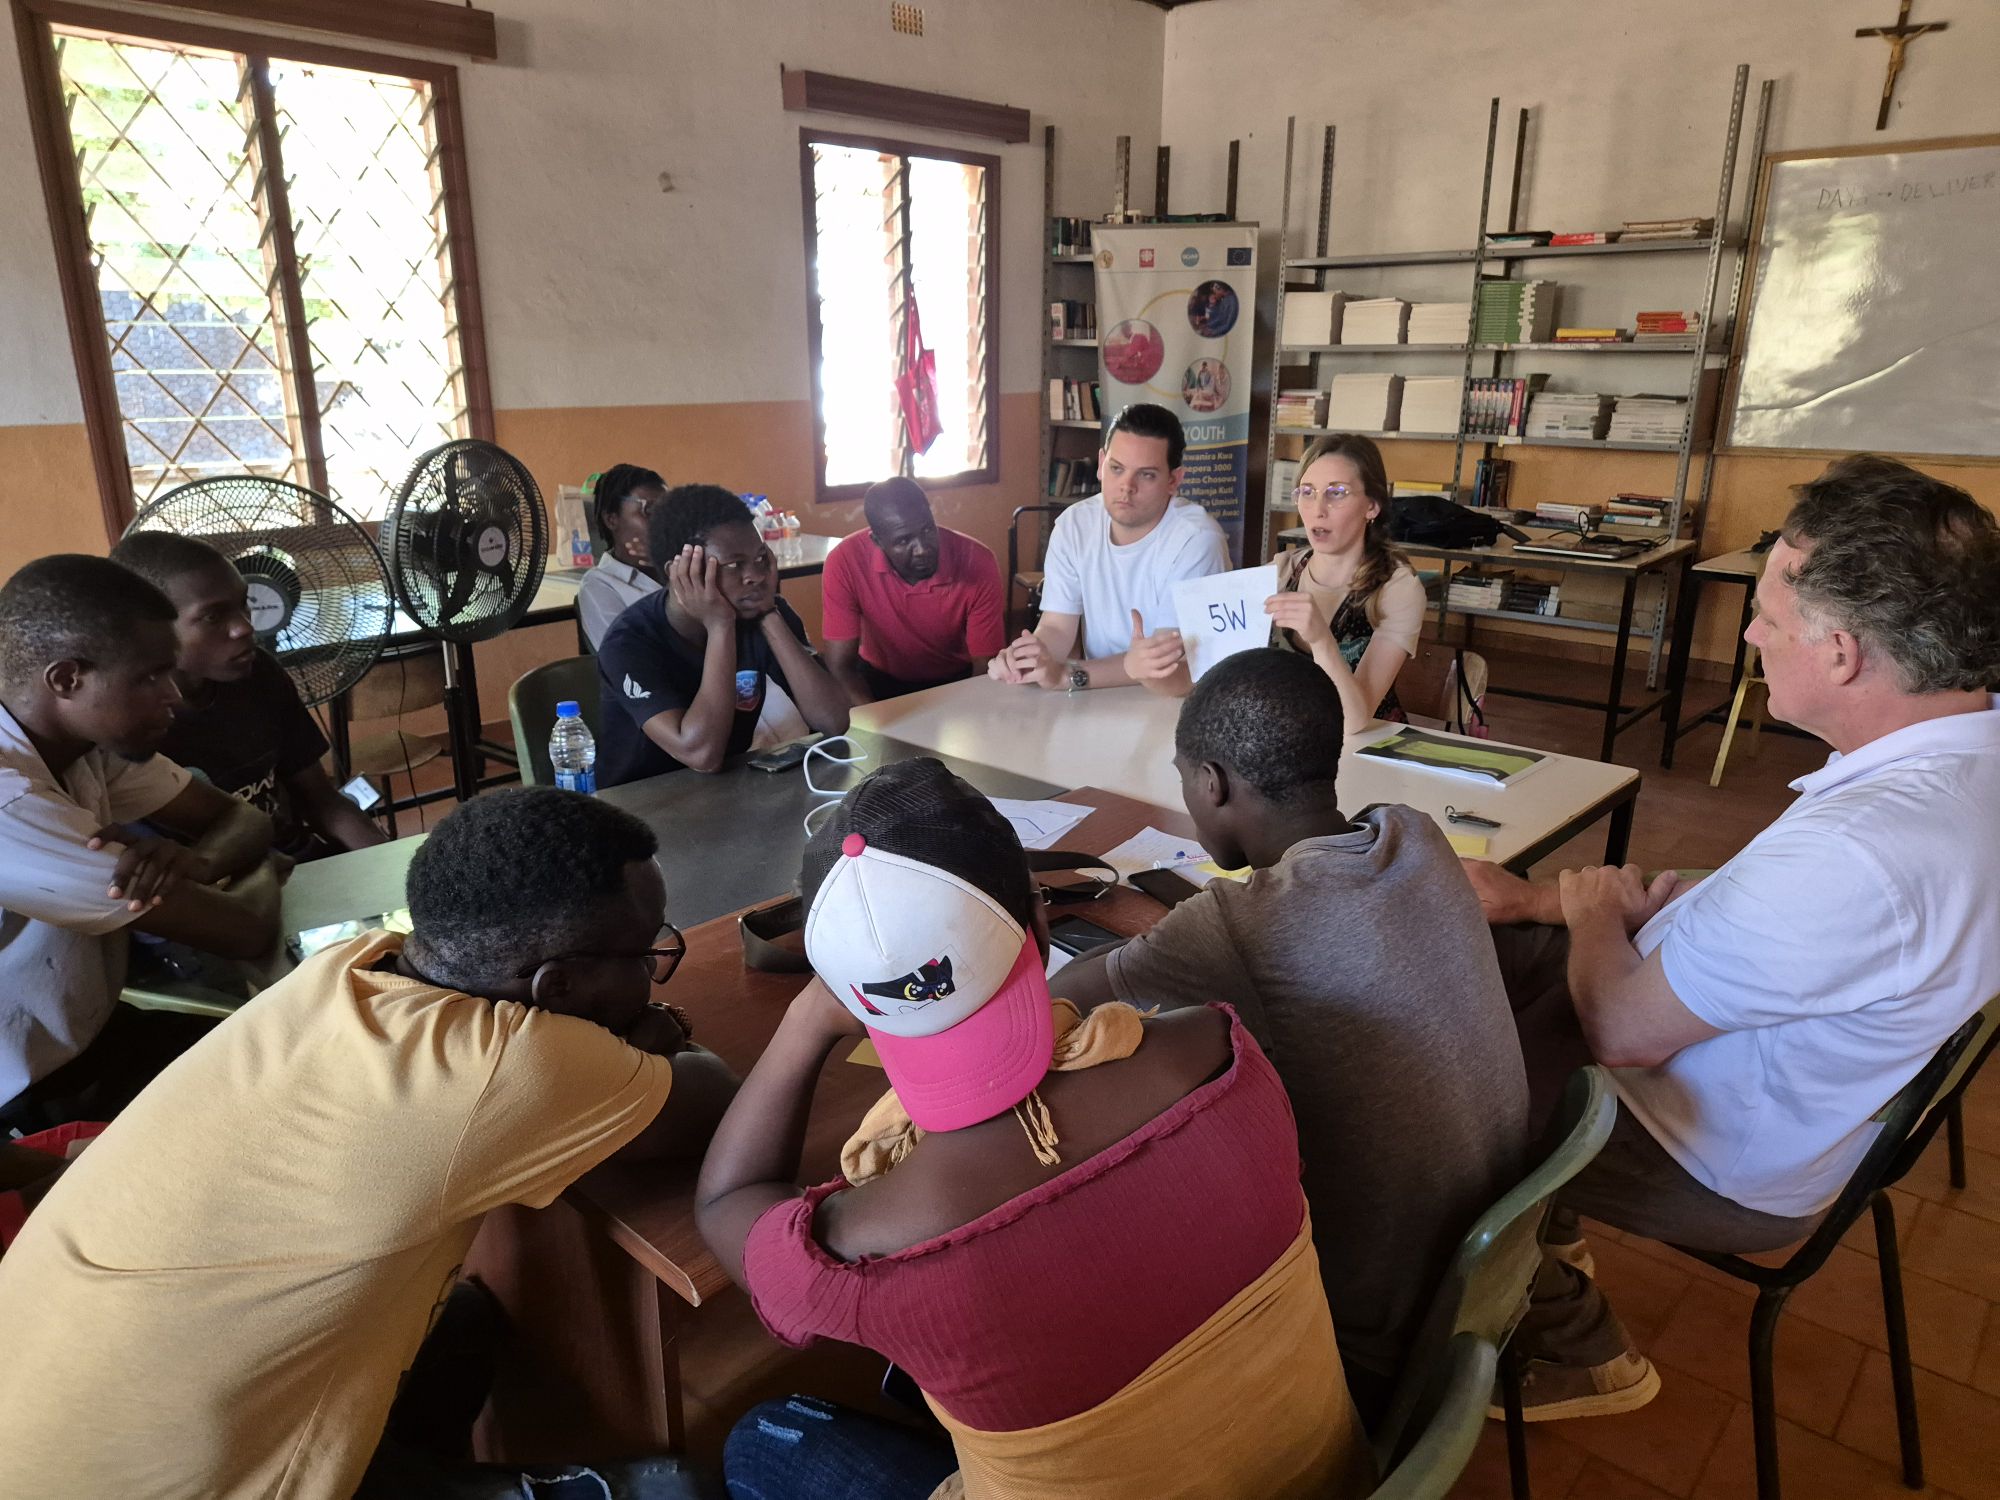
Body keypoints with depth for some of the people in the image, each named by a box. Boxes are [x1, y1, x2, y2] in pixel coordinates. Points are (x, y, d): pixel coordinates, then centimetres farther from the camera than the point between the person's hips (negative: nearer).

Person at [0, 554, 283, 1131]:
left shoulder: (90, 738, -6)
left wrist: (197, 862, -21)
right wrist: (264, 877, -4)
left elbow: (242, 819, 2)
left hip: (95, 1031, 7)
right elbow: (246, 933, -28)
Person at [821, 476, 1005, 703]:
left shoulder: (978, 564, -25)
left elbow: (986, 670, -18)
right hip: (880, 677, 0)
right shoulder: (845, 563, -24)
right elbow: (840, 668, -20)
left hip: (957, 681, 1)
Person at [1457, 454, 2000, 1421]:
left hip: (1725, 1171, -8)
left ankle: (1578, 1354, 26)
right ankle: (1544, 1224, 29)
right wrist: (1542, 900, 0)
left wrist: (1593, 909, -6)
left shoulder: (1853, 854, -40)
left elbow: (1621, 1033, -26)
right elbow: (1738, 905, 3)